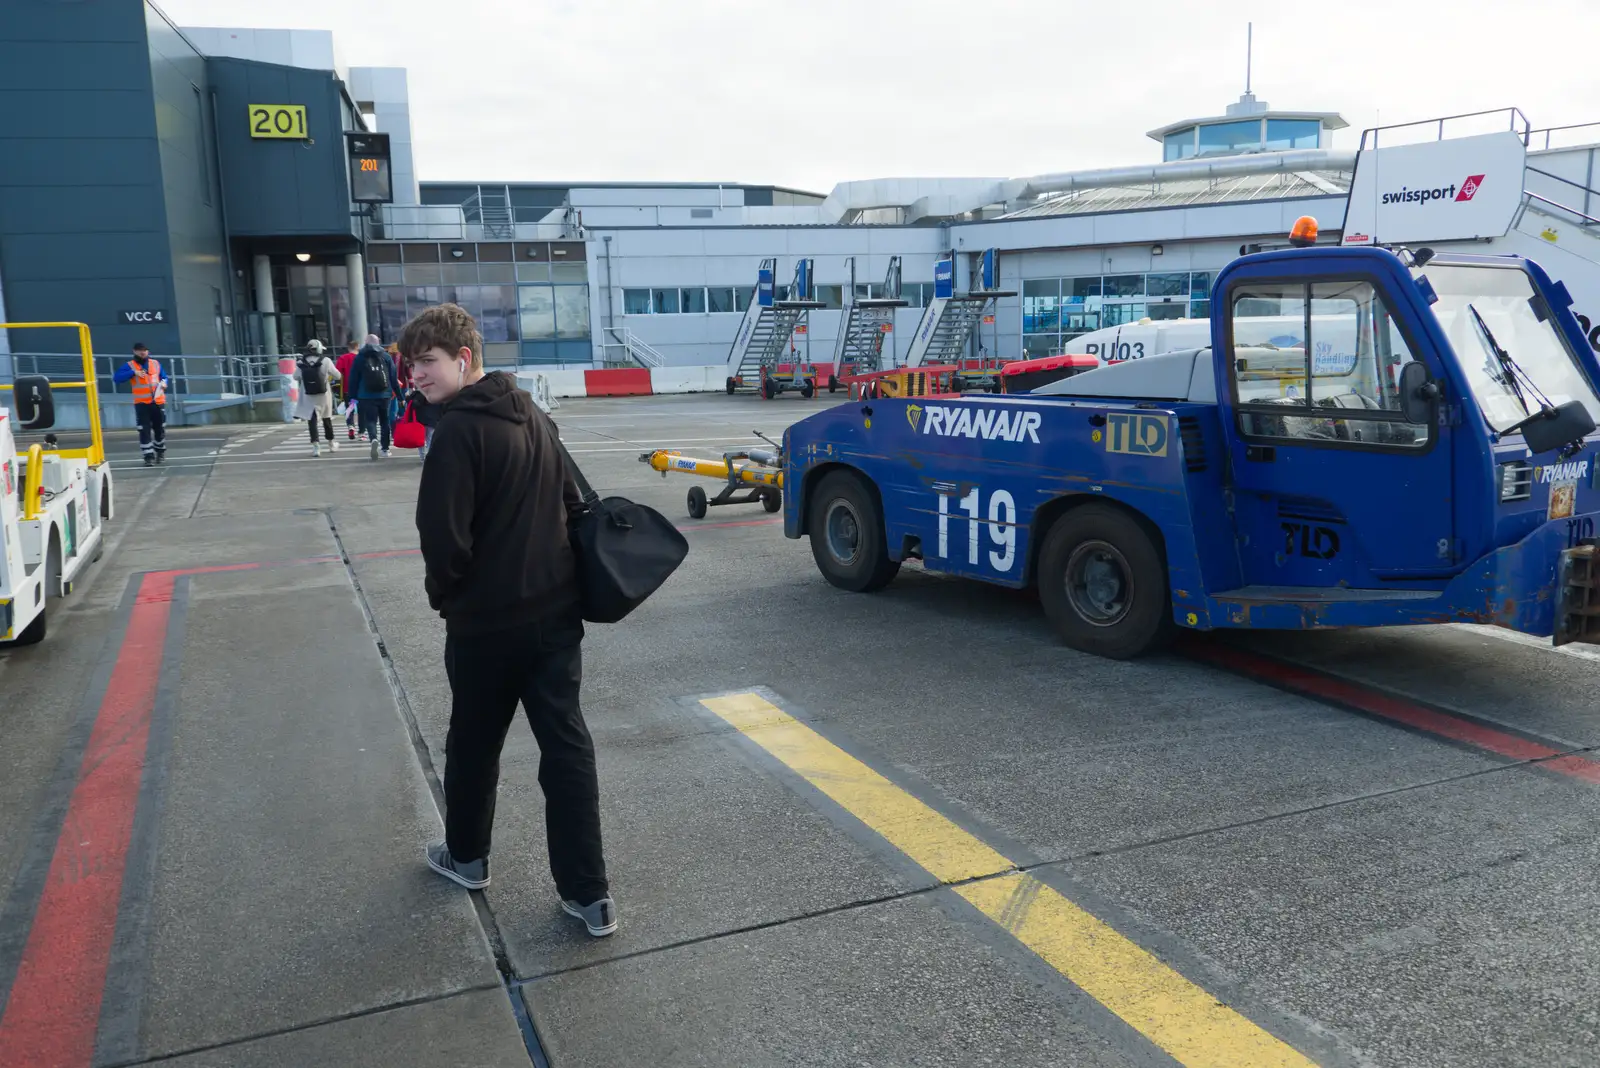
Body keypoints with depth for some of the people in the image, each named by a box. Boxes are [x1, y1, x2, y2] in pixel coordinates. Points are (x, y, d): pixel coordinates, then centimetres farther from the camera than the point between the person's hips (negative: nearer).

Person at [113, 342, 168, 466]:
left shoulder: (156, 363, 10)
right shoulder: (130, 365, -1)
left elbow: (164, 376, 22)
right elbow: (116, 378, -12)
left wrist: (164, 383, -1)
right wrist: (133, 373, -21)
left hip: (158, 402, 3)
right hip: (141, 403, -3)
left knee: (160, 429, 11)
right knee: (144, 430, -6)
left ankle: (160, 452, 29)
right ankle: (149, 456, -4)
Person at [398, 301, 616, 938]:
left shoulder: (458, 430, -16)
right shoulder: (534, 417, 10)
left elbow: (444, 536, -21)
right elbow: (571, 505, 15)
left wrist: (442, 593, -3)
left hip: (487, 623, -6)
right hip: (557, 612, 6)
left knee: (474, 744, 16)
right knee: (567, 746, 6)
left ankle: (467, 858, 38)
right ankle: (589, 895, 8)